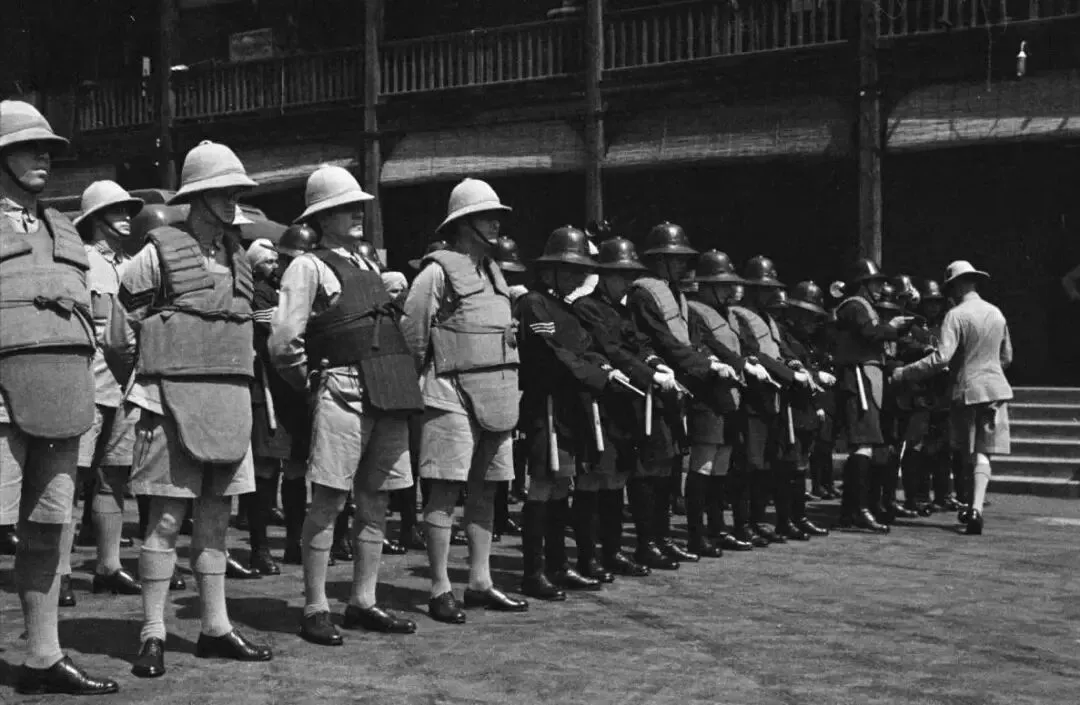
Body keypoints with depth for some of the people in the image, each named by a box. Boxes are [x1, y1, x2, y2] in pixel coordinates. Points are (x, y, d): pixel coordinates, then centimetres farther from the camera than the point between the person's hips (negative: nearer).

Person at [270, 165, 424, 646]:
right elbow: (283, 341, -7)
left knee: (375, 502, 9)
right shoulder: (308, 267, 0)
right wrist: (310, 384, 1)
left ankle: (363, 602, 17)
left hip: (390, 391, 7)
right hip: (344, 389, -7)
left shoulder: (365, 263, 22)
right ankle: (315, 610, -1)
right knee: (328, 500, -6)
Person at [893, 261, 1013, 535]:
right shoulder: (996, 313, 8)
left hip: (967, 389, -4)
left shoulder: (956, 315, -11)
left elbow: (942, 357, -21)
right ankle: (976, 507, -13)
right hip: (996, 389, 4)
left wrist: (904, 373, -16)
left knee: (969, 453, 12)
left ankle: (974, 507, 19)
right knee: (983, 452, 0)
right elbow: (1007, 357, 19)